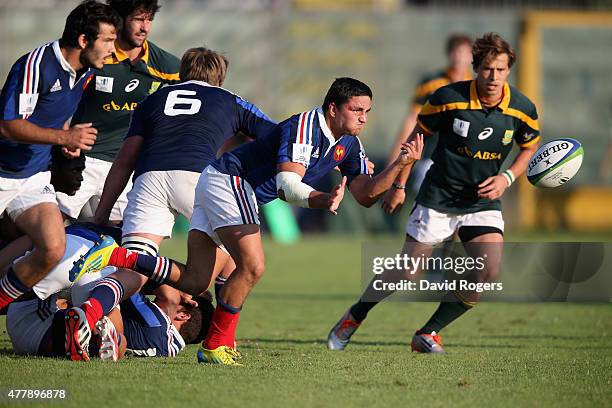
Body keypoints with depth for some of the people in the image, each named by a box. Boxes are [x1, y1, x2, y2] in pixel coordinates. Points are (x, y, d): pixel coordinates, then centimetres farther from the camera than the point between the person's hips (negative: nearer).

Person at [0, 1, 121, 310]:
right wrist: (63, 137, -28)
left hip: (36, 179, 6)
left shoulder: (85, 72, 5)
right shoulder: (35, 65, -20)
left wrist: (70, 139, 9)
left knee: (53, 249, -17)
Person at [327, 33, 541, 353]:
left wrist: (507, 177, -7)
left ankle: (428, 333, 0)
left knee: (489, 273, -17)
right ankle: (354, 318, 27)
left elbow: (530, 148, 11)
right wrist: (399, 185, 1)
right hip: (438, 198, -2)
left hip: (484, 202, 2)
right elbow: (417, 135, 0)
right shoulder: (448, 97, -14)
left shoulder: (522, 109, -8)